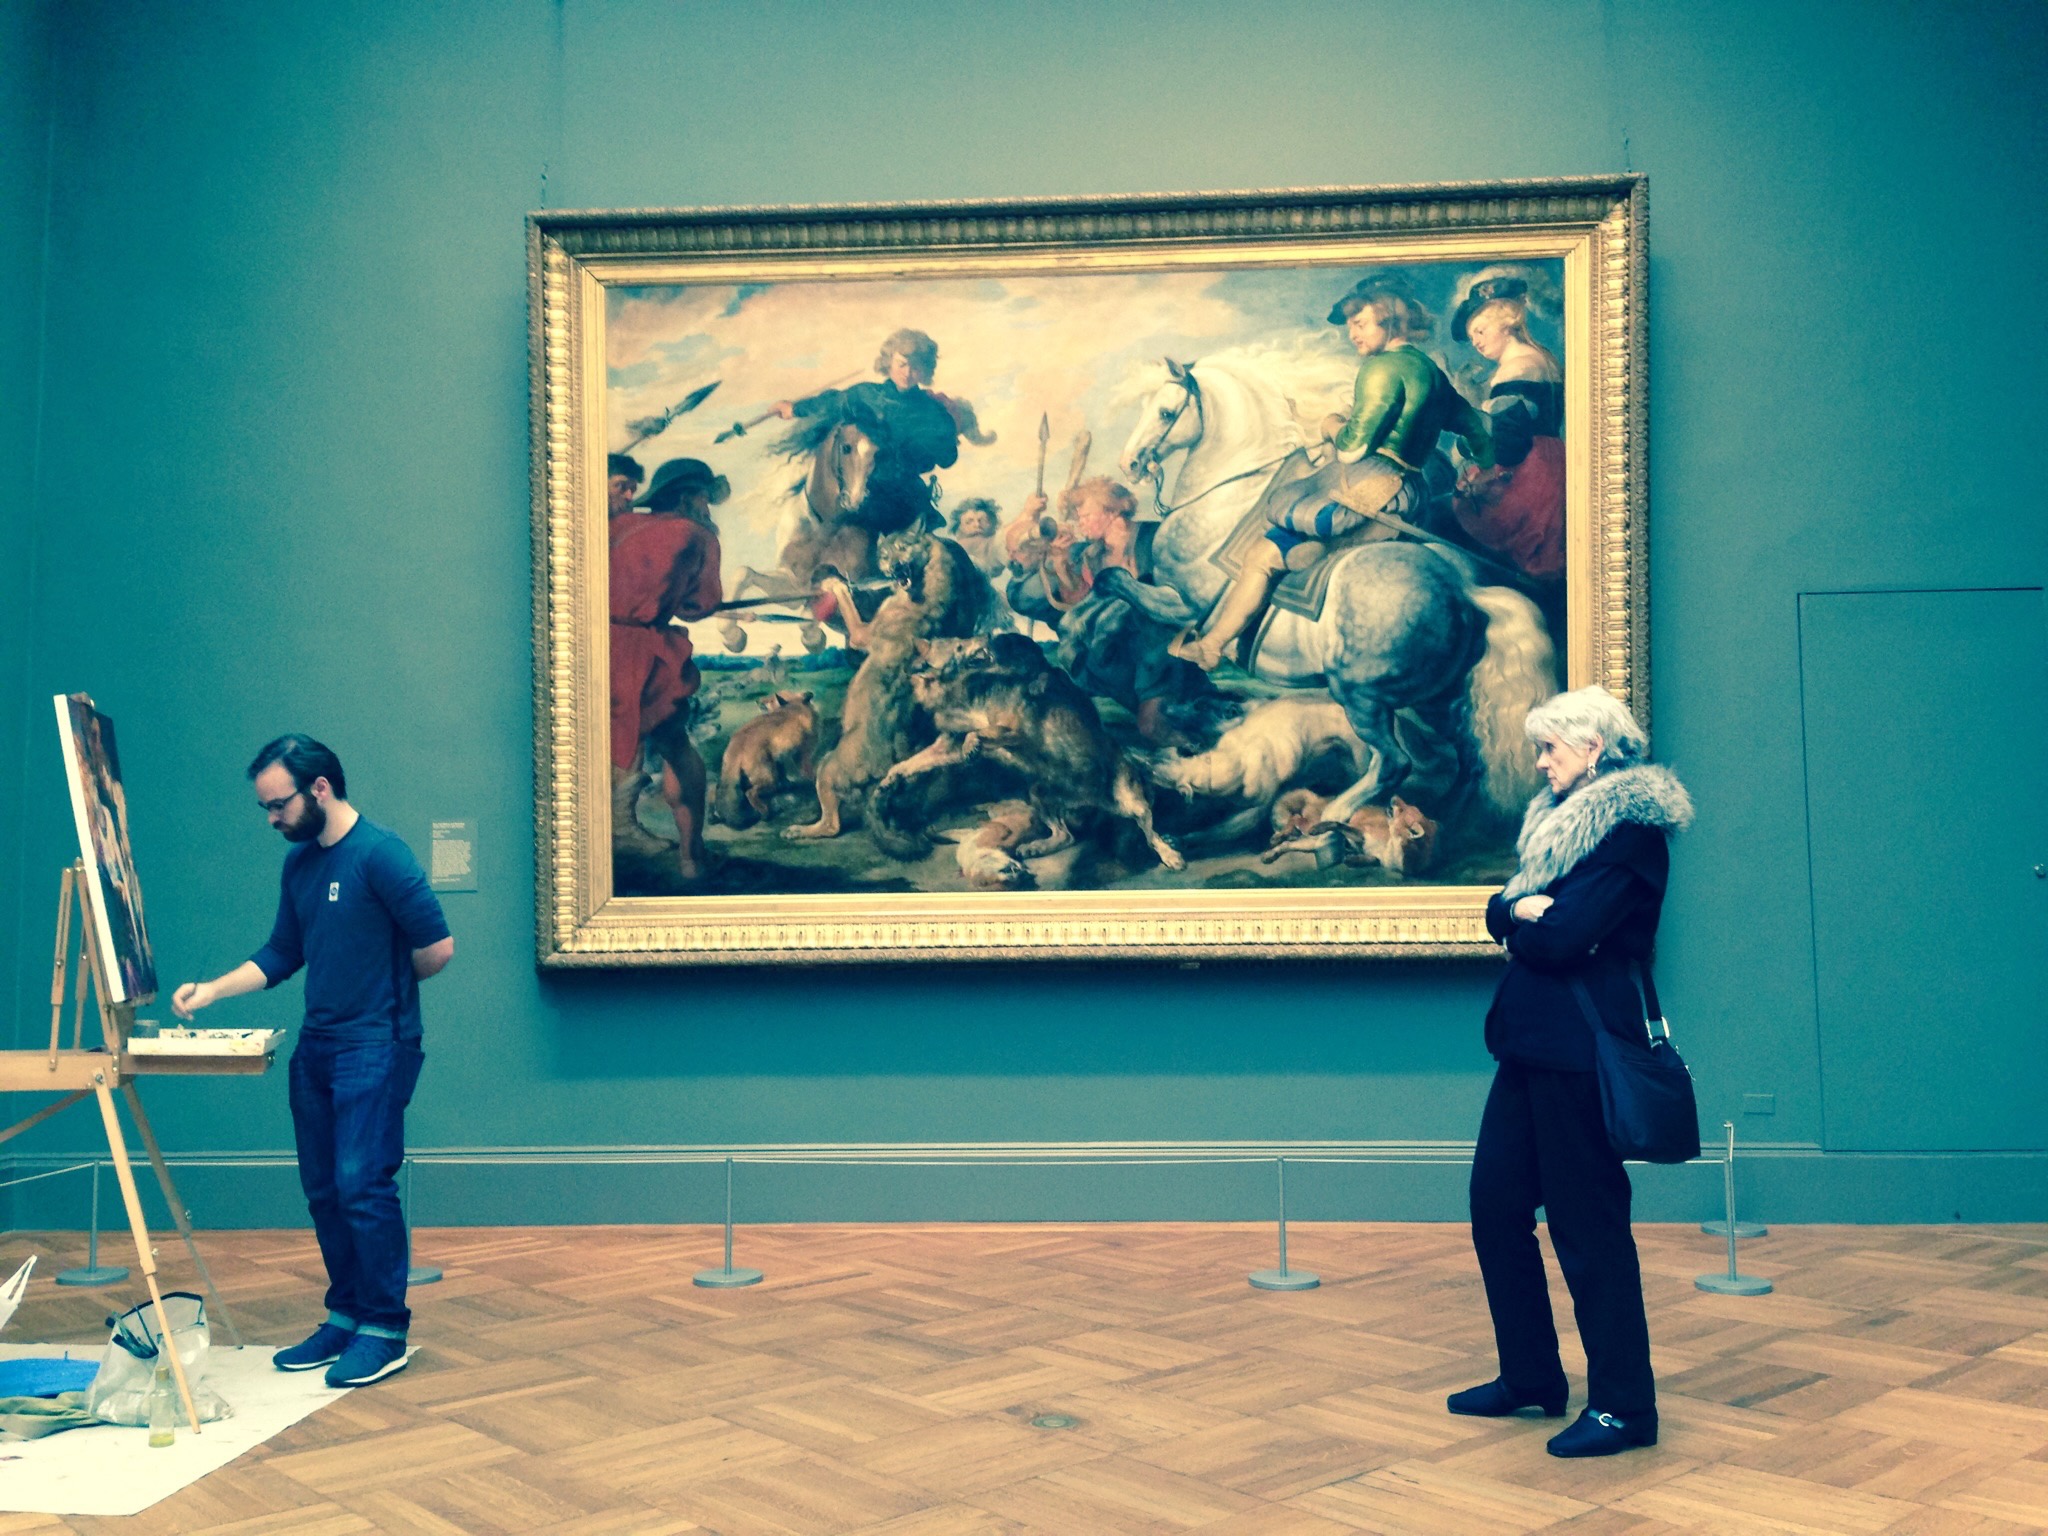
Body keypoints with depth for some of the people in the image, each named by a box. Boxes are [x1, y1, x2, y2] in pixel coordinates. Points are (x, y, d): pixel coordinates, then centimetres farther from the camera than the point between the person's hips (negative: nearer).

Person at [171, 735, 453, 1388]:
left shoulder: (379, 854, -15)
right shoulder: (299, 863, 11)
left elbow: (437, 947, -17)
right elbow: (281, 954, 18)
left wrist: (383, 987, -1)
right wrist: (210, 991, 7)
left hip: (375, 1048, -8)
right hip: (316, 1047, 8)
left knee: (363, 1185, -9)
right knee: (324, 1190, 11)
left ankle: (384, 1330, 0)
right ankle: (345, 1317, 22)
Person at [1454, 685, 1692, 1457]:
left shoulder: (1633, 830, -13)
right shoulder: (1562, 818, 17)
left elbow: (1562, 938, -21)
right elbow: (1500, 910, 11)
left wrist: (1523, 919, -1)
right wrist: (1528, 910, -10)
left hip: (1580, 1048, -9)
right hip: (1531, 1042, 9)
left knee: (1587, 1221, -3)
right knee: (1494, 1203, 11)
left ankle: (1624, 1406, 8)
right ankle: (1530, 1376, 25)